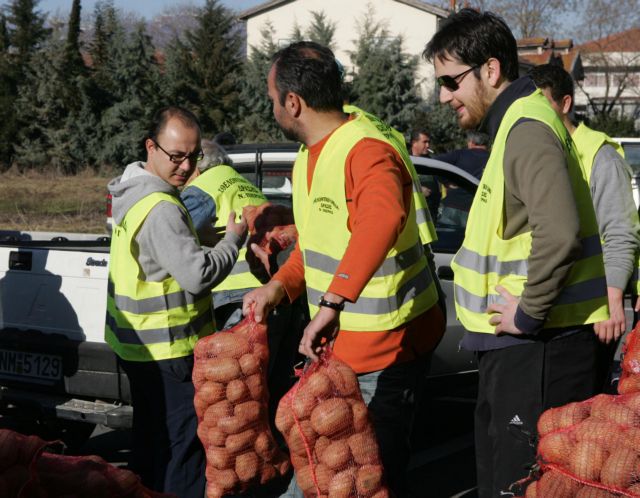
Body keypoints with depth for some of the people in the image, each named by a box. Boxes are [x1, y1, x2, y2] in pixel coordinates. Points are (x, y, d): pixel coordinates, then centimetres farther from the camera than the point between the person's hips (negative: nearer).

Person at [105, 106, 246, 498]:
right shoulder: (161, 208, -24)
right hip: (168, 349, -10)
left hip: (139, 343, 10)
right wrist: (234, 239, -12)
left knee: (151, 436, 21)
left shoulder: (134, 194, 7)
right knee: (184, 444, -1)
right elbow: (198, 274, -26)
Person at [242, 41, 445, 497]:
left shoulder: (367, 149, -23)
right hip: (341, 340, 10)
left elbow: (382, 220, -45)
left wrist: (332, 304, -50)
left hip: (386, 344, -10)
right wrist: (280, 286, 3)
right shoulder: (311, 154, 11)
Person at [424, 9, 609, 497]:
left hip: (538, 344, -11)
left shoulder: (527, 130, -18)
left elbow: (559, 232, -32)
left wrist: (529, 314, -22)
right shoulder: (515, 123, 15)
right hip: (520, 344, 11)